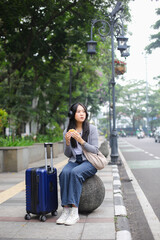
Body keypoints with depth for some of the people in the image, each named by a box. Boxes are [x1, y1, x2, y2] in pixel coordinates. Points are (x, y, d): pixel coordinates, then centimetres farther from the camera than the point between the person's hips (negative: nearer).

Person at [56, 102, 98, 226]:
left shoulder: (92, 129, -2)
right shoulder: (67, 131, 7)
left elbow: (95, 150, -6)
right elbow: (67, 154, 9)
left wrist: (81, 140, -19)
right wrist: (67, 142, -11)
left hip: (89, 161, -3)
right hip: (74, 161, 3)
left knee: (75, 173, -34)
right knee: (64, 173, -31)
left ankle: (74, 212, -33)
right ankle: (66, 210, -30)